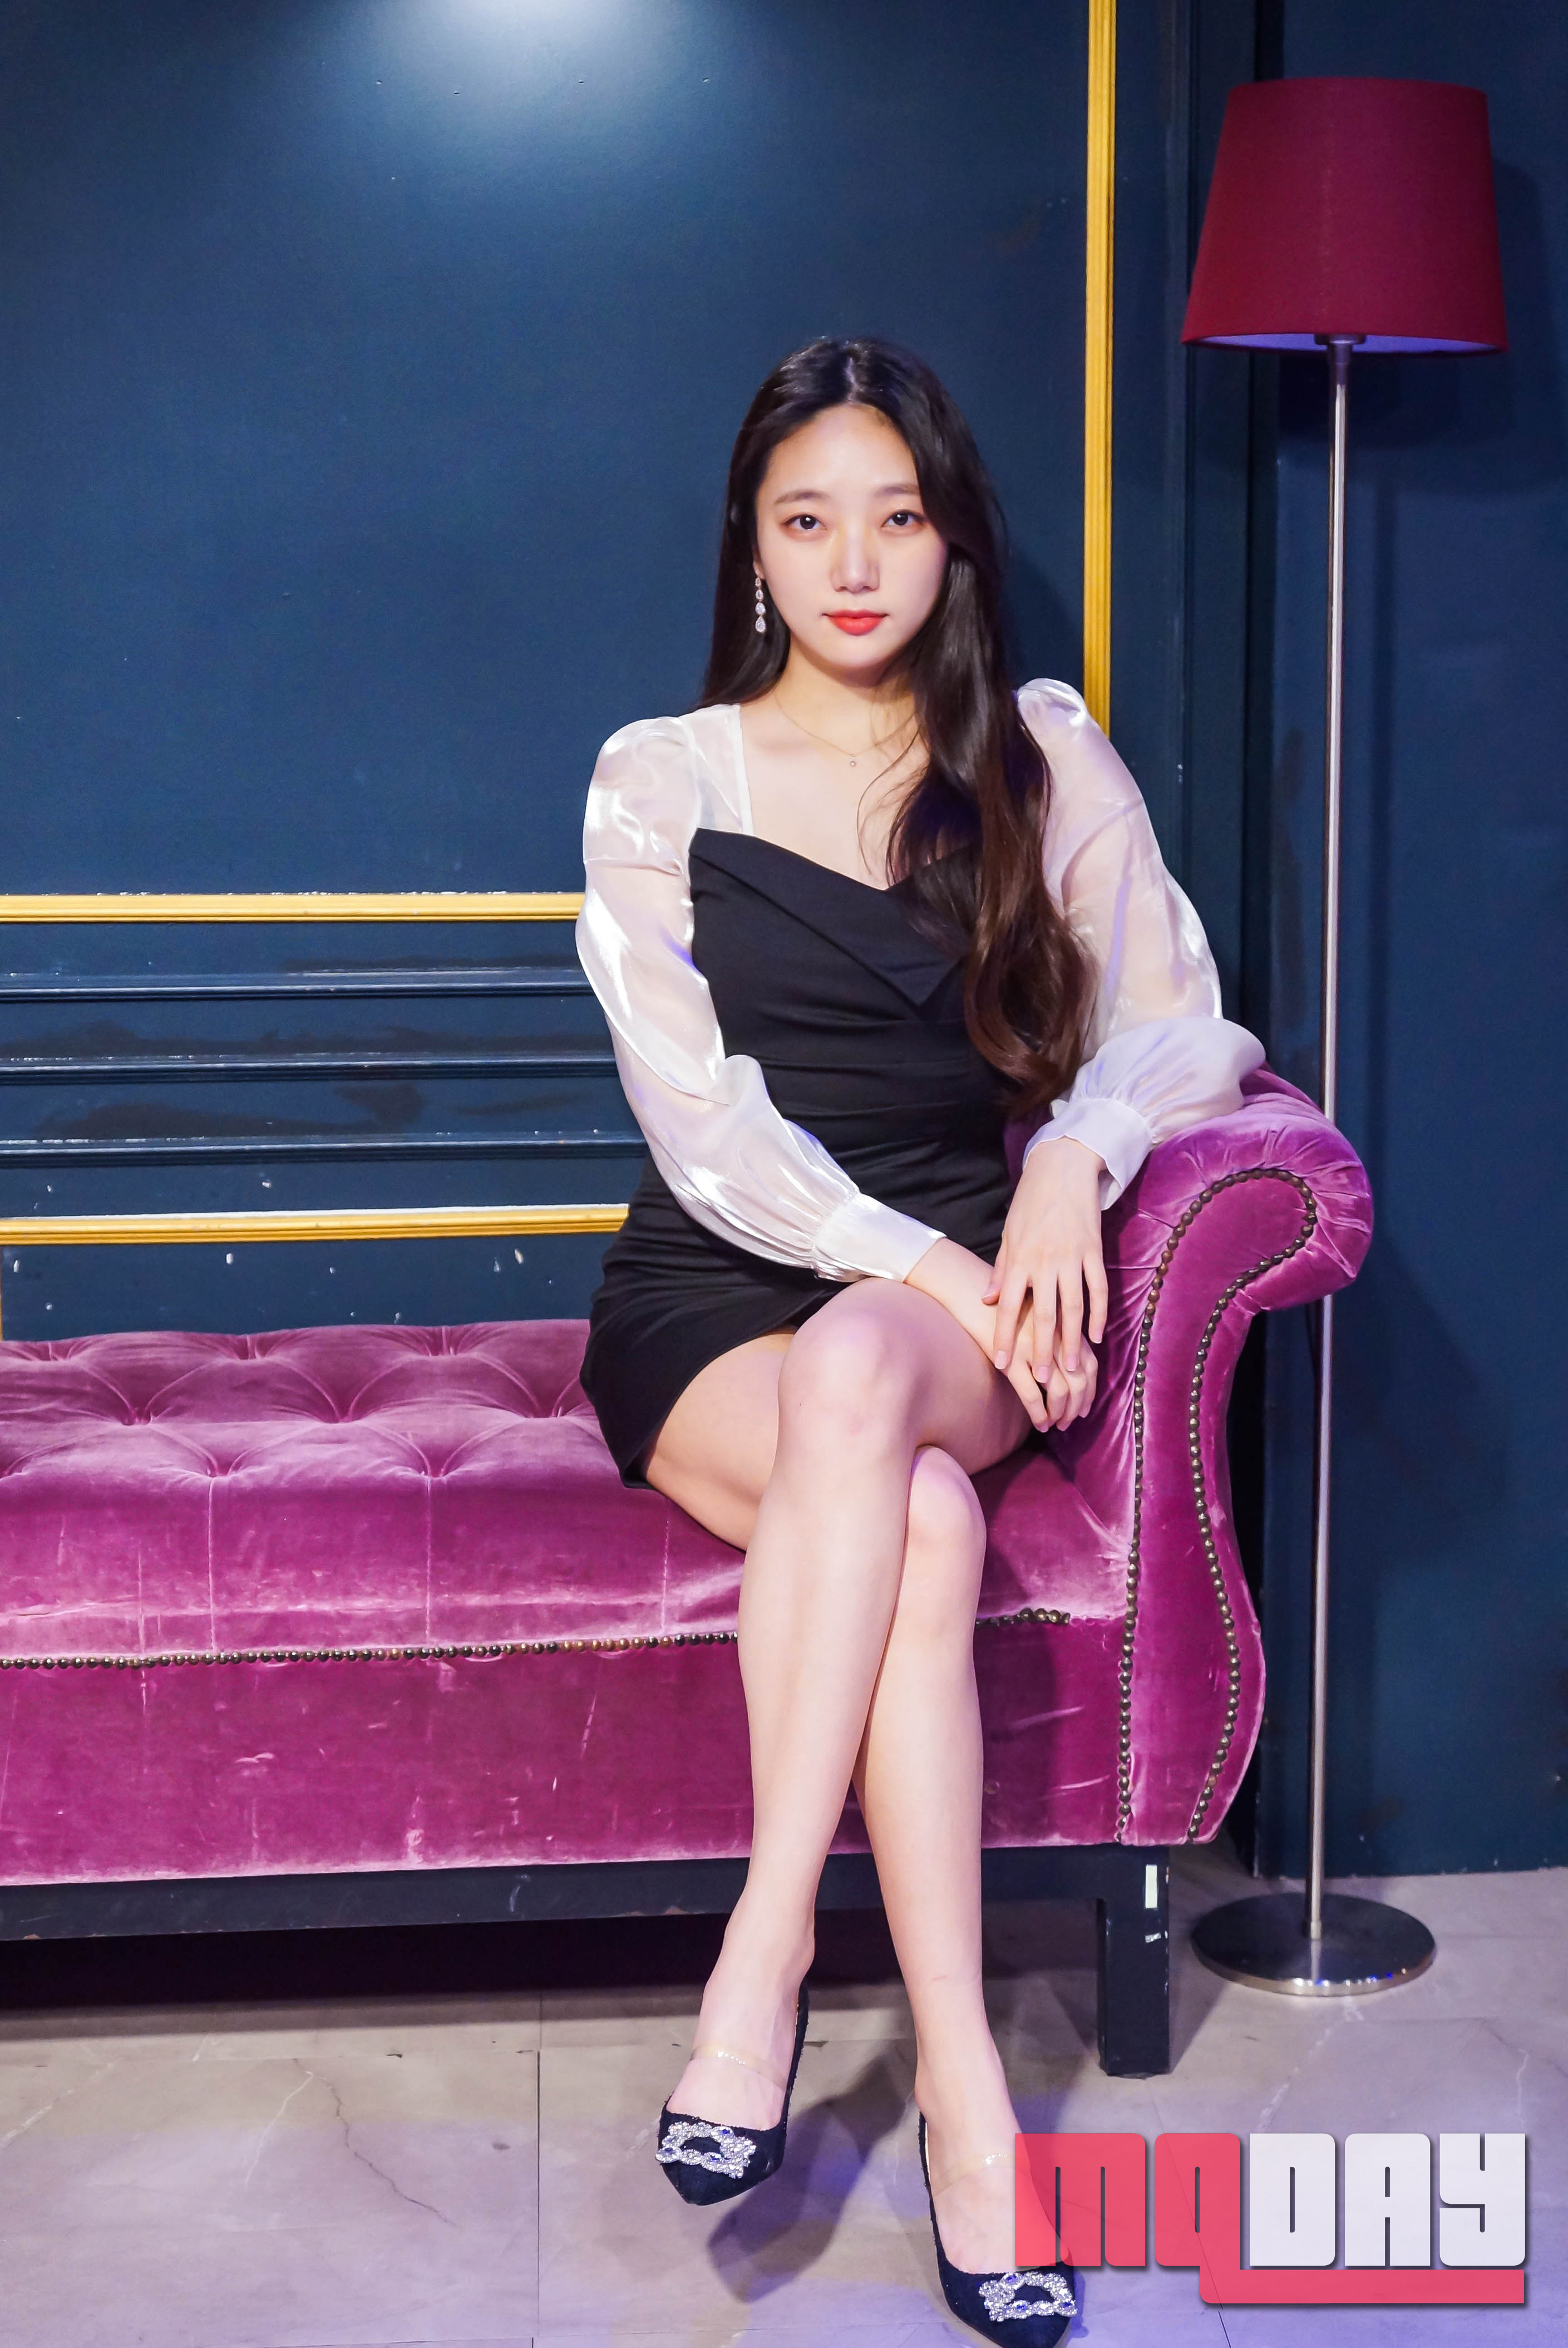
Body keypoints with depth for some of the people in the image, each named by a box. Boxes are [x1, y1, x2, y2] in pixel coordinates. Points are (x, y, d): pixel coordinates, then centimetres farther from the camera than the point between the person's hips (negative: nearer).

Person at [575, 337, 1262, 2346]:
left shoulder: (1045, 759, 9)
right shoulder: (661, 780, 4)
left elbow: (1188, 1029, 6)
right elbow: (706, 1134, -5)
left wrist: (1075, 1146, -16)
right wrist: (923, 1262, -18)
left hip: (964, 1296, 1)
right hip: (718, 1297, 0)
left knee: (857, 1376, -37)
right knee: (922, 1519, -34)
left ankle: (766, 1955, -35)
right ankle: (960, 2083, -33)